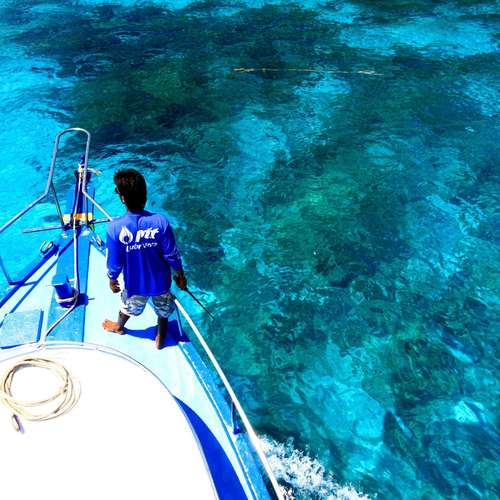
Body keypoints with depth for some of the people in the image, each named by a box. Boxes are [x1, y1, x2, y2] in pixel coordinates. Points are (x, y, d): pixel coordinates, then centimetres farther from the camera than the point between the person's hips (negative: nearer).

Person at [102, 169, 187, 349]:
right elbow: (172, 255, -16)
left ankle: (119, 326, 63)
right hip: (160, 282, 0)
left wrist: (112, 280, 6)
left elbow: (114, 263, -14)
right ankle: (160, 338, 53)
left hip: (134, 284, 1)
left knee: (128, 306, 32)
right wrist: (180, 276, 2)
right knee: (163, 310, 29)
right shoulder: (161, 222, -27)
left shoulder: (115, 228, -27)